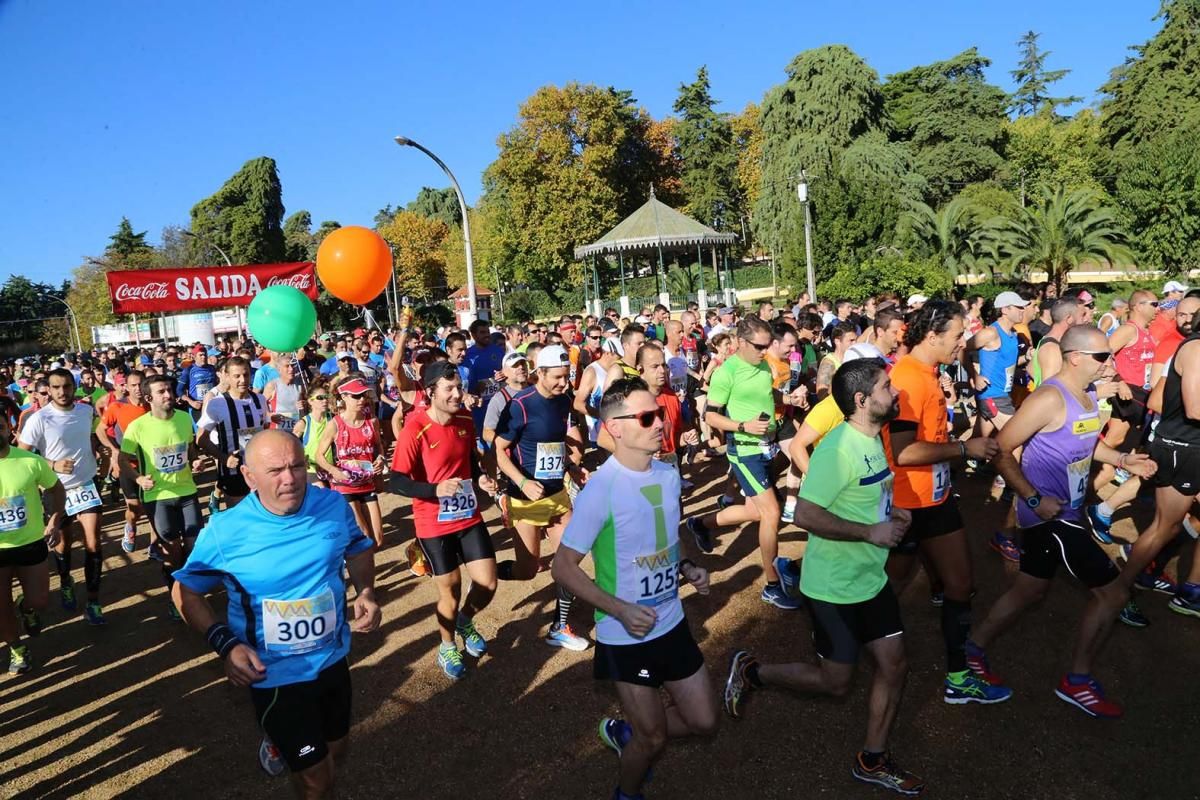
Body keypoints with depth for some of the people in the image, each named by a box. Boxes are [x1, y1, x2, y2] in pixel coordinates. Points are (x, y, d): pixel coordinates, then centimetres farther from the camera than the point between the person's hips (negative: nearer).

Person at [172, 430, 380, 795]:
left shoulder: (334, 506, -13)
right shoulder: (224, 531, -20)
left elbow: (359, 550, 6)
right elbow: (185, 591, -6)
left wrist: (366, 592, -11)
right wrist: (225, 644, -19)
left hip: (333, 659, 4)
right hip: (274, 674, -3)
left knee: (334, 751, 27)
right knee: (316, 777, 11)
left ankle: (280, 741, 56)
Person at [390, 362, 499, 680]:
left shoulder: (465, 419, -1)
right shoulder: (414, 431, -20)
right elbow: (397, 482, -20)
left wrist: (480, 478, -3)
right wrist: (435, 489, -33)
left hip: (469, 518, 5)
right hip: (434, 525, -5)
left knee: (487, 584, 4)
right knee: (450, 591, 8)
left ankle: (465, 622, 38)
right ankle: (447, 648, 38)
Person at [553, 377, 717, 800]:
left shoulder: (669, 475, -3)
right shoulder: (600, 490, -24)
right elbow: (564, 567, -18)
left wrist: (687, 569, -4)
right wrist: (620, 610, -26)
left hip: (673, 623, 6)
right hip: (625, 636, -6)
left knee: (704, 722, 16)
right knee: (653, 738, 11)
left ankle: (624, 731, 41)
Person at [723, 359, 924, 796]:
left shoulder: (873, 438, 4)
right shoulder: (838, 448, -26)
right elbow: (805, 514, -30)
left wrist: (890, 513, 2)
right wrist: (869, 531, -26)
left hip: (871, 578, 9)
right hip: (834, 587, -8)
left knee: (894, 665, 13)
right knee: (835, 682, 6)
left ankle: (872, 760, 31)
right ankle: (750, 671, 26)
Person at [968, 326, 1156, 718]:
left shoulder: (1089, 395, 8)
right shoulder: (1050, 398, -22)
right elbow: (1001, 450, -23)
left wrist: (1124, 460, 9)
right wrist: (1034, 499, -25)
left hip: (1065, 512, 10)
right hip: (1048, 513, -10)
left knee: (1030, 589, 18)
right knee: (1111, 591, -2)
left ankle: (973, 650, 32)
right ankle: (1077, 681, 15)